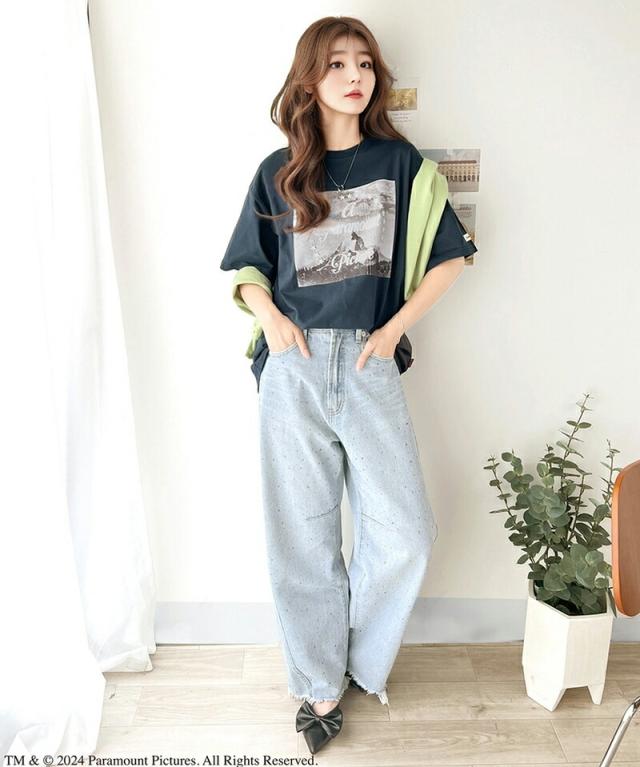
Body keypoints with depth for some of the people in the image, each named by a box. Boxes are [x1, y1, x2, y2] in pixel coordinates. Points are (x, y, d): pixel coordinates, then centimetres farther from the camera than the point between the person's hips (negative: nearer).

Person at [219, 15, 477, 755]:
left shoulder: (401, 162, 7)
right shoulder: (277, 173, 8)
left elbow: (448, 256, 9)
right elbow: (246, 267, 15)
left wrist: (394, 328, -1)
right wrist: (271, 320, -4)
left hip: (370, 367, 0)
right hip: (293, 369, 0)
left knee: (403, 534, -3)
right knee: (303, 536, 6)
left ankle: (362, 653, 28)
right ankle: (321, 685, 27)